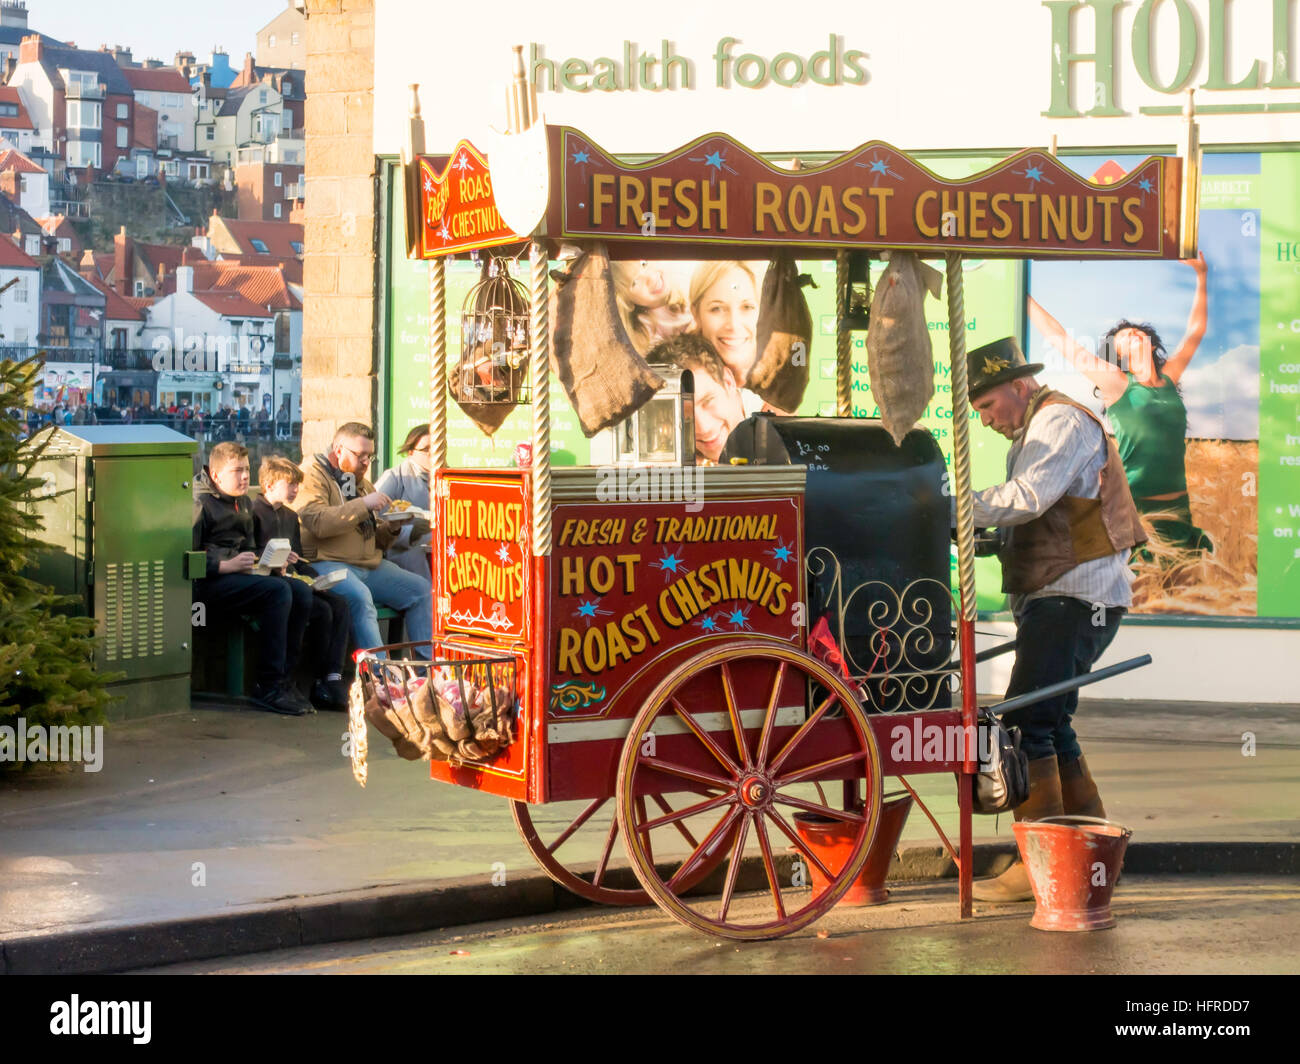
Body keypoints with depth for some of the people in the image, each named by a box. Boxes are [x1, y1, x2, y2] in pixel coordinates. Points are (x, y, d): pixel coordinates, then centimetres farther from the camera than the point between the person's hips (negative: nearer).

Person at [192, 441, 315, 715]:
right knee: (278, 590, -29)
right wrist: (227, 565, -20)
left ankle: (285, 679, -14)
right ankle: (270, 687, -28)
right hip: (208, 582, -9)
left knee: (301, 591, -15)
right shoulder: (200, 502, -6)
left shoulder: (244, 503, 22)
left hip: (238, 575, 9)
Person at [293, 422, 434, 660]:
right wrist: (364, 504, -18)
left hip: (369, 565, 8)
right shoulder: (312, 475, -3)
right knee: (359, 596, -35)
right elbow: (318, 523, -22)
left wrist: (391, 527, 2)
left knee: (421, 590, -5)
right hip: (326, 564, -8)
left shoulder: (361, 483, 23)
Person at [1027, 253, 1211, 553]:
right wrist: (1023, 296, 6)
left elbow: (1196, 331, 27)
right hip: (1133, 511, -5)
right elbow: (1059, 339, 3)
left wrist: (1201, 276, 29)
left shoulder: (1169, 378, 13)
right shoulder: (1115, 383, 0)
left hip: (1177, 511, 5)